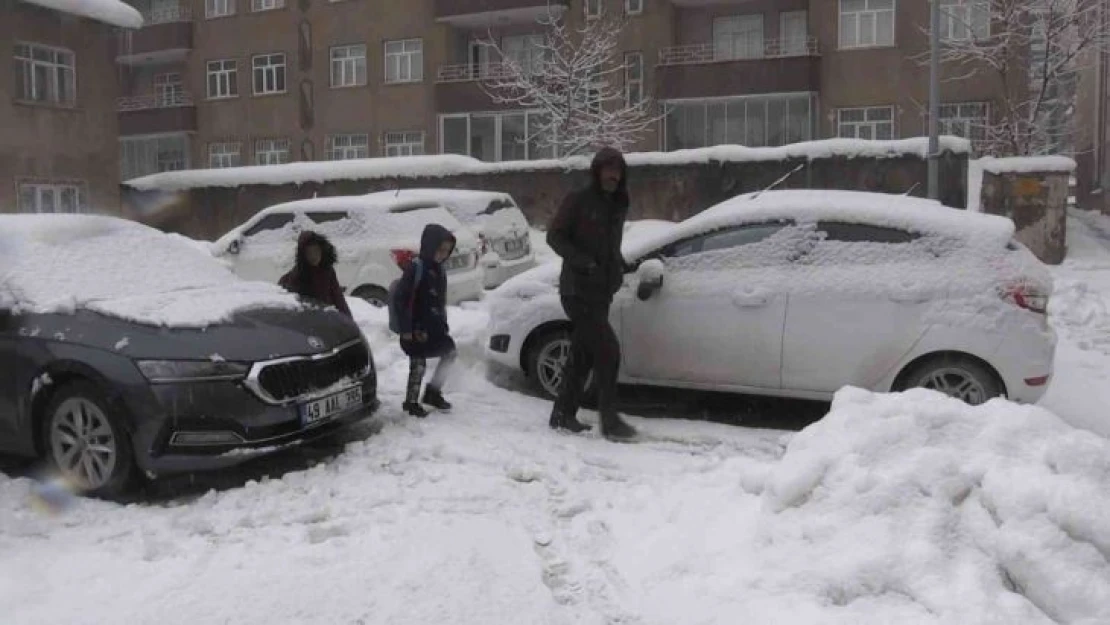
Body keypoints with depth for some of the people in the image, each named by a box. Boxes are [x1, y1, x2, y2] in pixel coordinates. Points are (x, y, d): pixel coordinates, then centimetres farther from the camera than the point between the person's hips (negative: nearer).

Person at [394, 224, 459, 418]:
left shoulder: (438, 270, 10)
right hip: (417, 327, -8)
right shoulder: (415, 268, -16)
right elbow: (402, 299, -18)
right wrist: (406, 329, -20)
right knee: (418, 365, -1)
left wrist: (444, 324, 15)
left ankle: (433, 393, 24)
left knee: (450, 352, 12)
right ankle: (411, 402, 16)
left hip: (435, 326, 8)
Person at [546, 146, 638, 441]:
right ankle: (610, 420, -8)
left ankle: (563, 415, 21)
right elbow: (554, 235, -8)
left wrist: (618, 265, 6)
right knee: (608, 350, -13)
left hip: (601, 292, 8)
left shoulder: (618, 207, 15)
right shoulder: (578, 201, -6)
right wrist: (581, 261, -20)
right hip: (578, 291, -8)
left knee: (582, 354, 12)